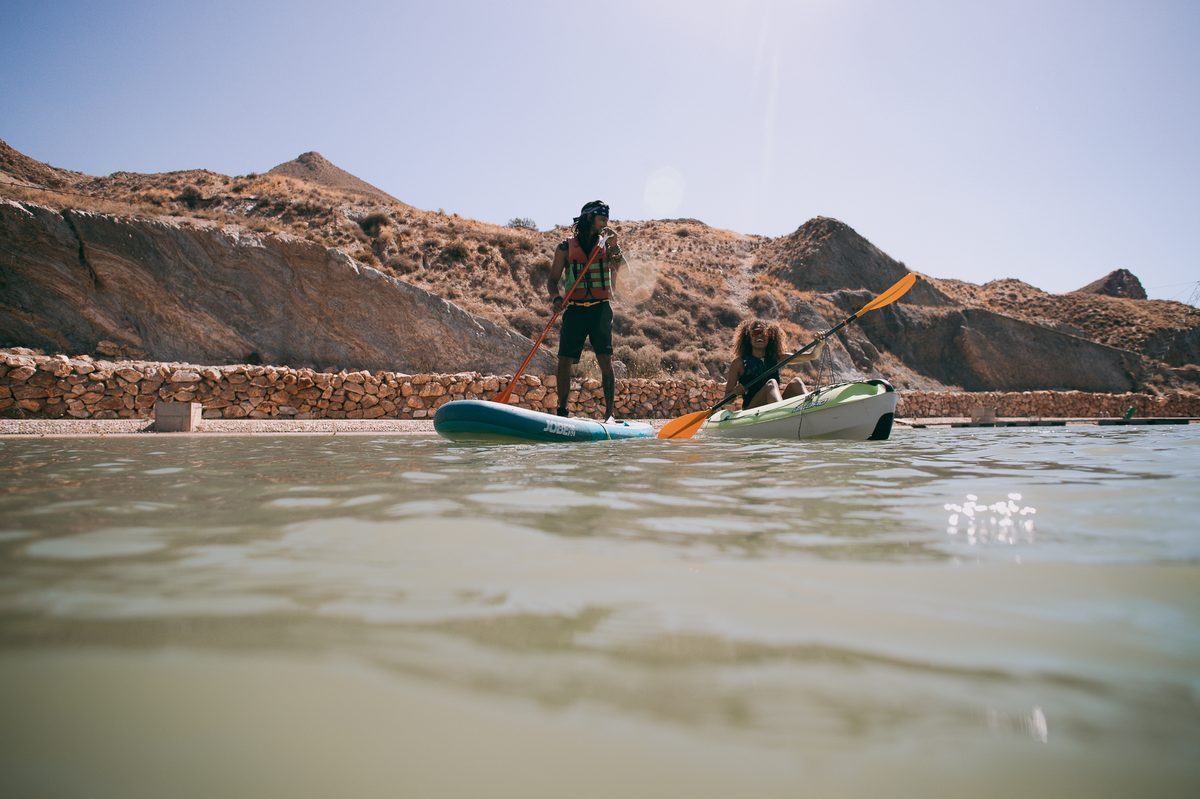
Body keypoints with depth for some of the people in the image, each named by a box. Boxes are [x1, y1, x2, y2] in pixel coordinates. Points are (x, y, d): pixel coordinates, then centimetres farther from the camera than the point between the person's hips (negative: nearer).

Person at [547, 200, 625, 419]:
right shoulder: (566, 248, 7)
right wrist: (556, 297, -12)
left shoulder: (607, 245, 11)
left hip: (600, 310, 0)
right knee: (565, 360, -2)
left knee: (605, 360, -7)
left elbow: (621, 265, -5)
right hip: (574, 310, 0)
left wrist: (612, 244, -17)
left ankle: (610, 412, -4)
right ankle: (562, 410, 11)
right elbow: (552, 279, 7)